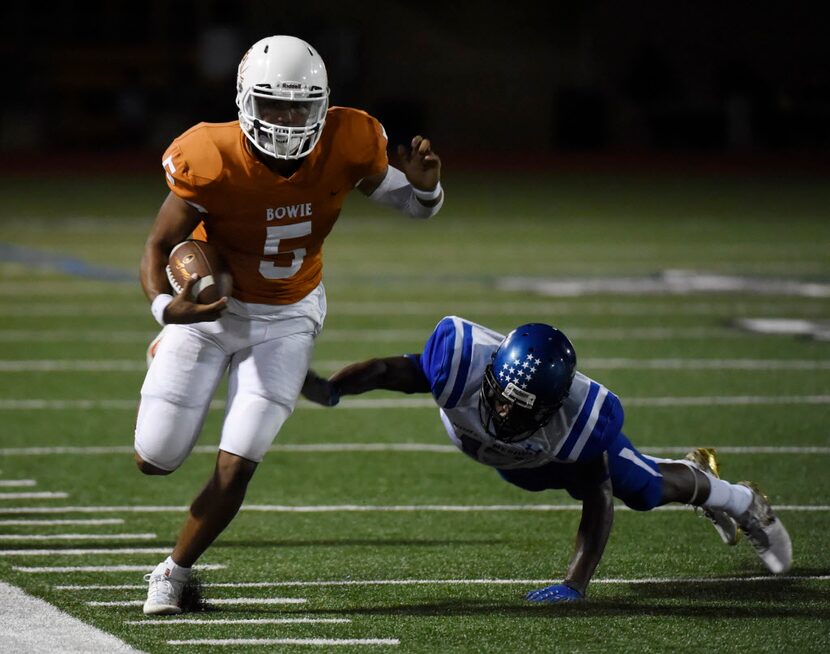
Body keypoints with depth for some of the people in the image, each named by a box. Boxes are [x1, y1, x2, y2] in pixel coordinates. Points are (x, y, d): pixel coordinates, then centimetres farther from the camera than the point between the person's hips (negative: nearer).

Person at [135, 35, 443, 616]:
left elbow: (414, 205, -5)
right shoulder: (212, 160, -29)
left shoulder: (347, 144, -21)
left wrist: (425, 186, -30)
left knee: (236, 468, -9)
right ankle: (167, 362, 40)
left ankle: (173, 574, 17)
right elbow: (160, 245, -19)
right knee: (156, 460, 5)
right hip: (210, 307, -1)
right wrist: (164, 306, -40)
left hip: (286, 320, 1)